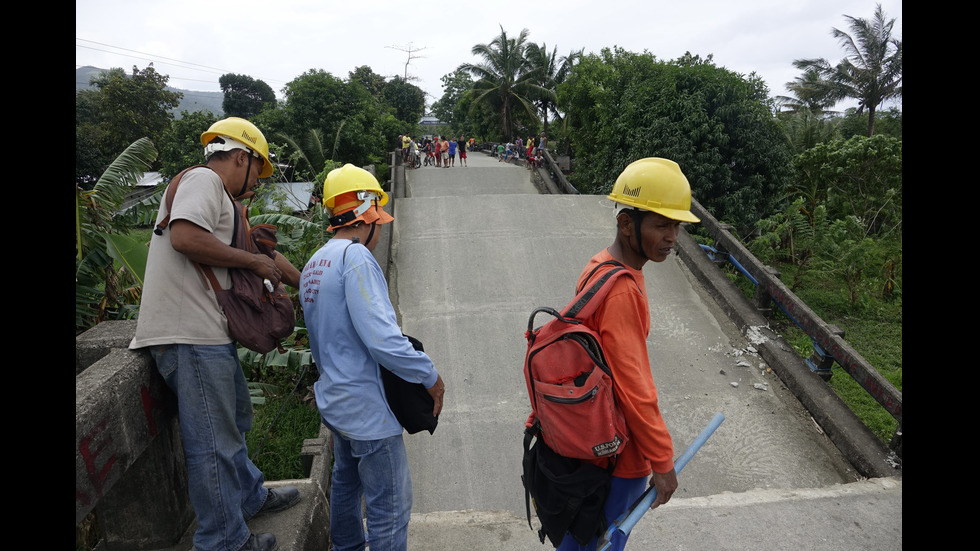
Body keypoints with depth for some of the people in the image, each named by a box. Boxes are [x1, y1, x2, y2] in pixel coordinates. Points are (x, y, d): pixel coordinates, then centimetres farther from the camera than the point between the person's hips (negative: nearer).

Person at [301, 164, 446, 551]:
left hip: (333, 399, 10)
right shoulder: (356, 257, -20)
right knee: (390, 508, 2)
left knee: (346, 482, 28)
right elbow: (381, 338, -27)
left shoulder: (314, 263, 9)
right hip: (366, 406, -10)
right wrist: (431, 377, -16)